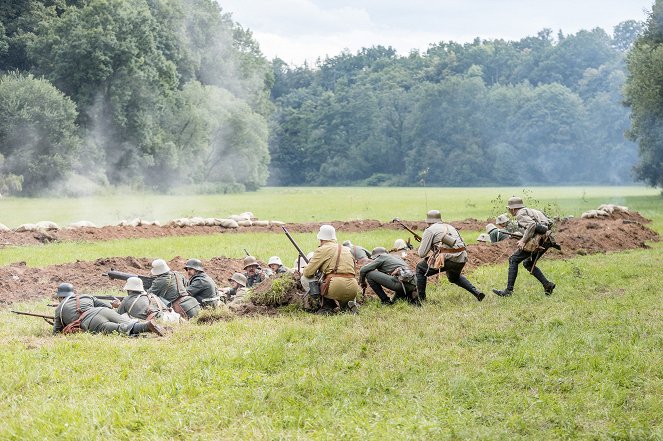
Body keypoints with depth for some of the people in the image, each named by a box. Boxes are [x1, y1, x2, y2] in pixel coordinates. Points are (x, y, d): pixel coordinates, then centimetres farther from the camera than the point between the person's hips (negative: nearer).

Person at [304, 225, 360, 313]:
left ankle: (326, 305, 4)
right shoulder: (347, 250, 22)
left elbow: (308, 273, 1)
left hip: (336, 287, -5)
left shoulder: (322, 250, 4)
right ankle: (350, 303, 8)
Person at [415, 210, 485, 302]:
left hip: (447, 259, -7)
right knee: (454, 277, 38)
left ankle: (421, 299, 11)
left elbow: (422, 254, 2)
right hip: (461, 260, 7)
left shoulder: (429, 230, 6)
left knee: (420, 269, 15)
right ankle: (476, 292, 22)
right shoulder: (450, 227, 26)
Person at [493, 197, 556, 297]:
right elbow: (549, 223, 24)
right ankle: (547, 285, 11)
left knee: (513, 260, 0)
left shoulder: (520, 214, -2)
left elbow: (532, 225, -20)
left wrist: (523, 240, -17)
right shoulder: (531, 211, 26)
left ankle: (508, 290, -4)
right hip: (546, 241, 9)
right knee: (528, 263, 23)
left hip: (536, 240, -9)